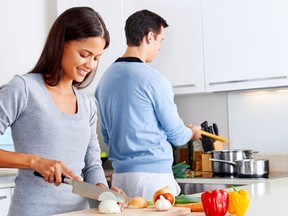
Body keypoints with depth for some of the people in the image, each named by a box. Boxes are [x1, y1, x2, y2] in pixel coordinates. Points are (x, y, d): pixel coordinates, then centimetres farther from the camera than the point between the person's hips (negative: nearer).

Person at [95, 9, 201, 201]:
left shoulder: (105, 79, 8)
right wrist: (193, 133, 17)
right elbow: (176, 135, -4)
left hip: (119, 175, 7)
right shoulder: (153, 79, -13)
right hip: (152, 174, -7)